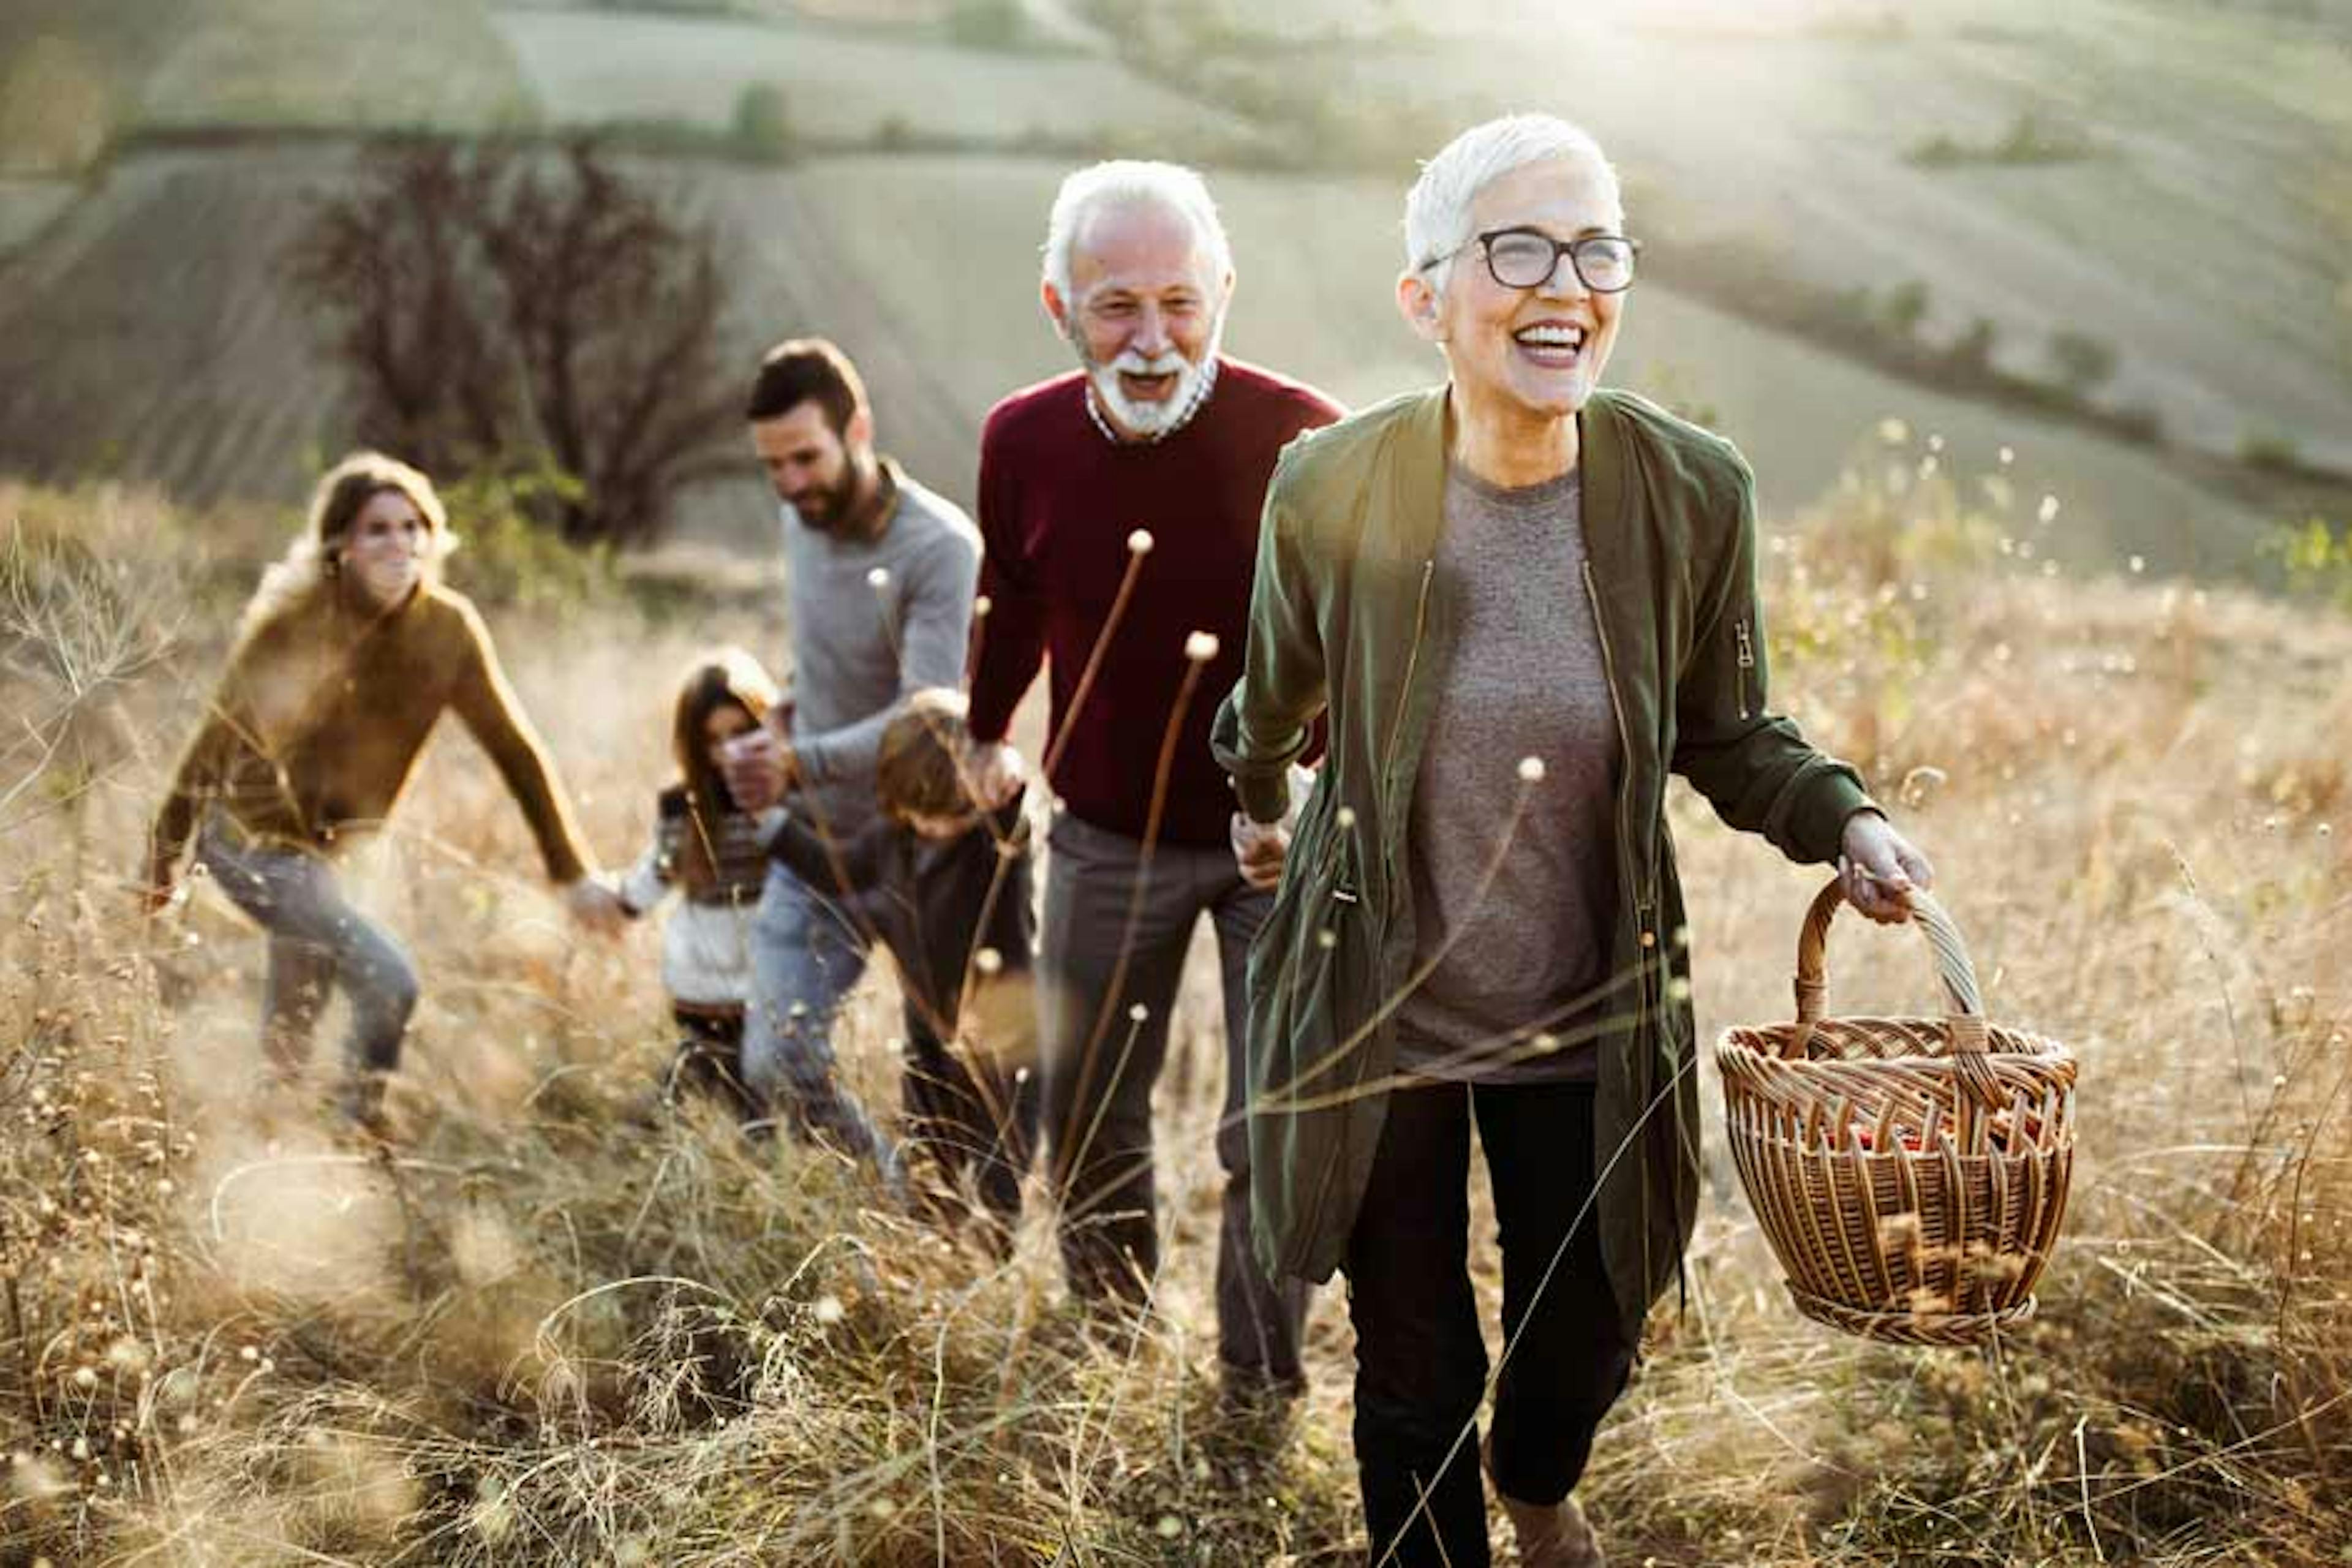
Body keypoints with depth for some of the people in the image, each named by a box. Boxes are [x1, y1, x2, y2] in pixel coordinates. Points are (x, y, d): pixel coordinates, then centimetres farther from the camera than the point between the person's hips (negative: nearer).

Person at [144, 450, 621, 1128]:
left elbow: (514, 748, -3)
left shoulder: (448, 628, -10)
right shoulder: (291, 624, -19)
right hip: (252, 839, -5)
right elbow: (217, 737, -10)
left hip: (325, 845, 6)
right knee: (388, 981, -20)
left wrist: (572, 872, -3)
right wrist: (164, 856, -3)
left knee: (291, 1031, 20)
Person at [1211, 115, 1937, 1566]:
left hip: (1594, 1028, 2)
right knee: (1414, 1380, 13)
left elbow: (1726, 733, 1)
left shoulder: (1692, 493, -14)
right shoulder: (1332, 490, -16)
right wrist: (1259, 805, 22)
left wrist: (1842, 818, -16)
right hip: (1381, 1024, -2)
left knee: (1586, 1341, 22)